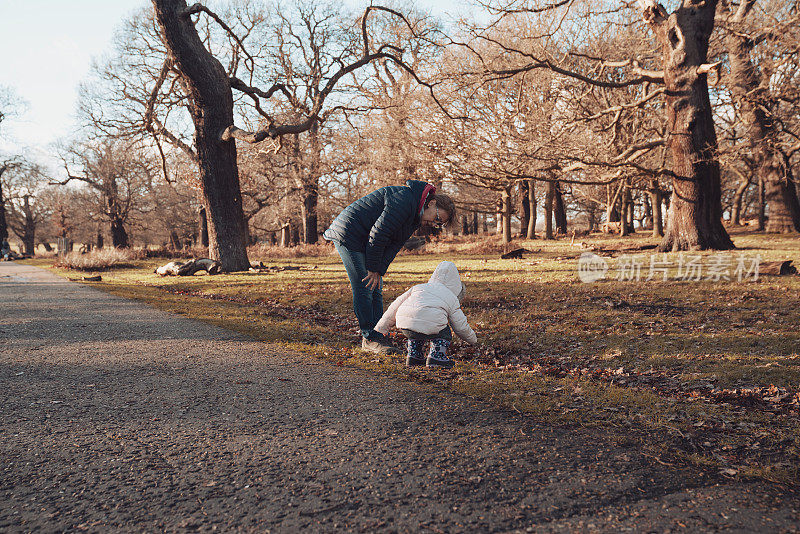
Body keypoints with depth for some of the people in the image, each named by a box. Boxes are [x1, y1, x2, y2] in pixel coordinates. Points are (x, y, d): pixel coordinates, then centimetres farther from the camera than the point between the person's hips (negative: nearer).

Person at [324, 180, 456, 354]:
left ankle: (378, 337, 11)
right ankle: (371, 338, -4)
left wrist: (379, 271, -10)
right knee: (364, 289, -11)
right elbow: (378, 234, -26)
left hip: (365, 243, 10)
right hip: (348, 234, -10)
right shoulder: (405, 200, -24)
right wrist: (373, 269, -20)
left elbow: (394, 245, 1)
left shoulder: (416, 216, 7)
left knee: (376, 291, 7)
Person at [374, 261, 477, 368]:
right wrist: (473, 340, 44)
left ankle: (413, 355, 30)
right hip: (429, 325, -5)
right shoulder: (452, 299, 21)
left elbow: (397, 305, 30)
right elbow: (461, 327, 24)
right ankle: (436, 356, 6)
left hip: (403, 323, 5)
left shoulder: (419, 287, 31)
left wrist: (382, 327, 36)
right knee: (444, 334, 24)